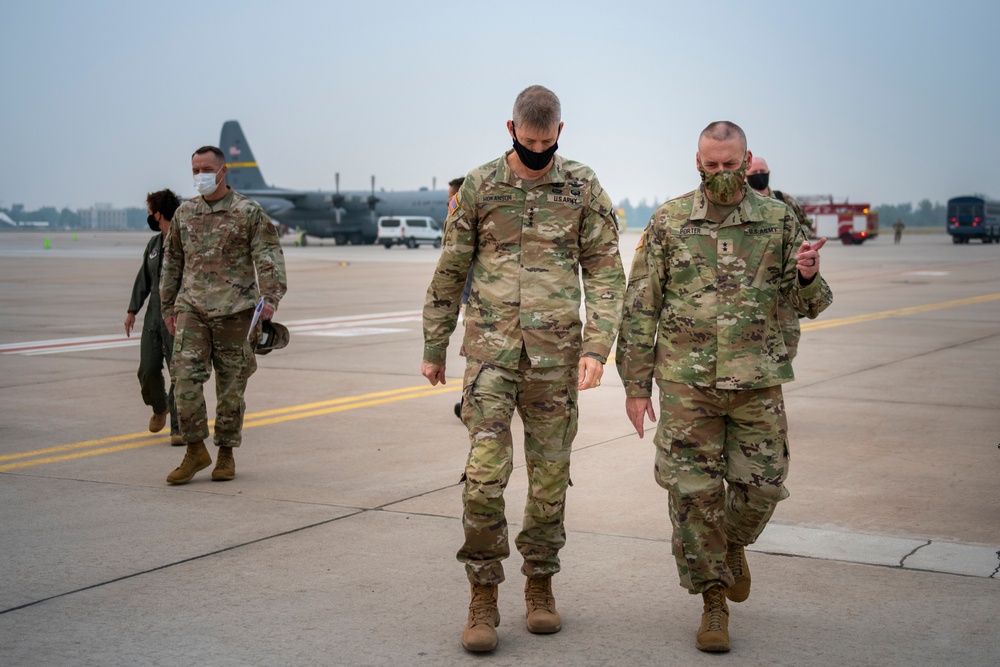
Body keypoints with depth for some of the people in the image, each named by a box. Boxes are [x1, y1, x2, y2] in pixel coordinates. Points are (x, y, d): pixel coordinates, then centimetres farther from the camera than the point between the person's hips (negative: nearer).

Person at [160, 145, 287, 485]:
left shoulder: (249, 212, 0)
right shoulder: (184, 213, 12)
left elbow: (269, 257, -7)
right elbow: (171, 262, 19)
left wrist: (270, 297, -21)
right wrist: (168, 307, 18)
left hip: (234, 310, -3)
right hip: (191, 309, 3)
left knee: (231, 386, 3)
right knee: (185, 378, -9)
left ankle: (226, 454, 16)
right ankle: (195, 450, 3)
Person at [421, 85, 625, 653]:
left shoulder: (583, 188, 4)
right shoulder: (479, 186, 4)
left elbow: (605, 271, 2)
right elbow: (451, 272, 9)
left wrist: (597, 347, -10)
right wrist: (434, 348, 12)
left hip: (556, 352, 1)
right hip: (490, 348, -1)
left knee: (551, 476, 8)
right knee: (486, 471, -10)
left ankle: (540, 584, 25)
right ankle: (484, 596, 3)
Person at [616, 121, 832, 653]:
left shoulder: (777, 220, 3)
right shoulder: (668, 222, 1)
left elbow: (808, 304, 6)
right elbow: (640, 309, 3)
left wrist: (807, 275, -18)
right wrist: (636, 385, 0)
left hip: (757, 379, 1)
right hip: (686, 380, -1)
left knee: (762, 484, 3)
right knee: (694, 491, 0)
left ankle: (732, 545, 37)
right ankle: (713, 600, 15)